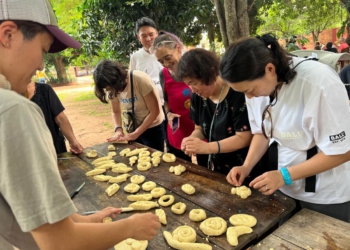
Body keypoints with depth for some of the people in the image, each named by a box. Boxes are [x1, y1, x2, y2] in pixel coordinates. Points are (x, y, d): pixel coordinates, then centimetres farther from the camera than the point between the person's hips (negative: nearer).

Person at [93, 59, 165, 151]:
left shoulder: (141, 80, -26)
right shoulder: (113, 89, -10)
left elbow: (155, 111, -22)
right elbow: (116, 112, 5)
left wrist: (136, 133, -21)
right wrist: (118, 129, -14)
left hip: (153, 128, -5)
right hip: (134, 128, 5)